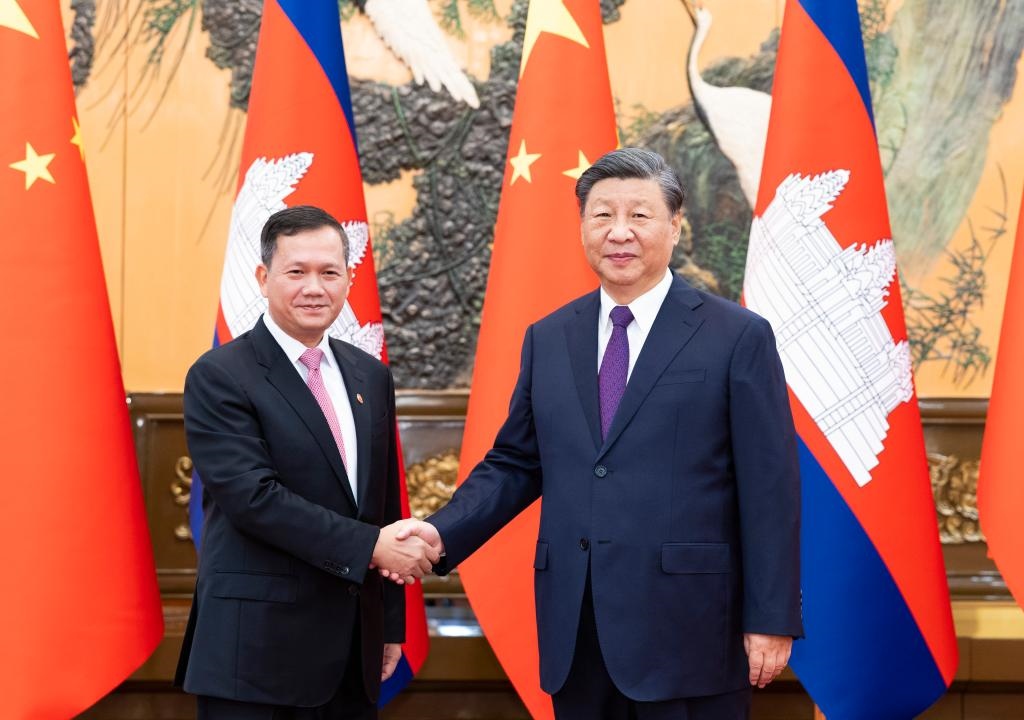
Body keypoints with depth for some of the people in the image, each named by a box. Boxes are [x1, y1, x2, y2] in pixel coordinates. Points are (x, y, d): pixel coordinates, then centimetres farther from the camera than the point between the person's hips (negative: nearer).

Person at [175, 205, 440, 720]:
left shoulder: (370, 377, 12)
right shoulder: (219, 378, -8)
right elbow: (252, 497, -19)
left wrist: (391, 624, 15)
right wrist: (370, 546, -21)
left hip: (353, 647, 6)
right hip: (256, 650, -6)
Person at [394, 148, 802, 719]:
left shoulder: (738, 337, -2)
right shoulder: (548, 339, 11)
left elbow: (770, 489, -5)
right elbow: (515, 463, 14)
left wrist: (772, 621, -7)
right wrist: (444, 533, -2)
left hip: (687, 626, -4)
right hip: (577, 631, 4)